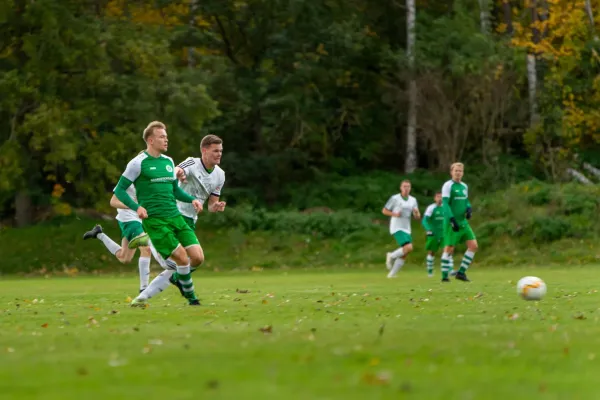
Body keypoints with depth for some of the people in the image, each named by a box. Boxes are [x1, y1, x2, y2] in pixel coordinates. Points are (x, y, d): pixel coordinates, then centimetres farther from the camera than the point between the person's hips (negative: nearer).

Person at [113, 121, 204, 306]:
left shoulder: (168, 161, 16)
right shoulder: (138, 163, -5)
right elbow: (119, 190, -4)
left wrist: (192, 199, 10)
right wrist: (137, 207, -19)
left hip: (175, 216, 7)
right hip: (154, 220, -7)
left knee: (198, 257, -5)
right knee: (182, 258, -14)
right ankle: (190, 296, 6)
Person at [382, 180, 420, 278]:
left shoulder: (413, 200, 9)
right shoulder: (395, 198, -5)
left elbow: (417, 217, 9)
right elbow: (384, 211, 1)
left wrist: (416, 213, -15)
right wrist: (395, 214, -16)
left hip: (406, 229, 6)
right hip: (397, 228, -6)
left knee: (404, 254, 3)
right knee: (408, 248, -23)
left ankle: (392, 274, 14)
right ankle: (392, 256, 2)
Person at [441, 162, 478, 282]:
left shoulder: (464, 186, 12)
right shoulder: (448, 186, -9)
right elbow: (445, 203, -15)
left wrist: (469, 209, 1)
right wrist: (452, 219, -23)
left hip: (463, 222, 7)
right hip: (451, 222, -7)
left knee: (473, 245, -1)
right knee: (449, 248, -4)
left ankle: (461, 272, 7)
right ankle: (444, 276, 6)